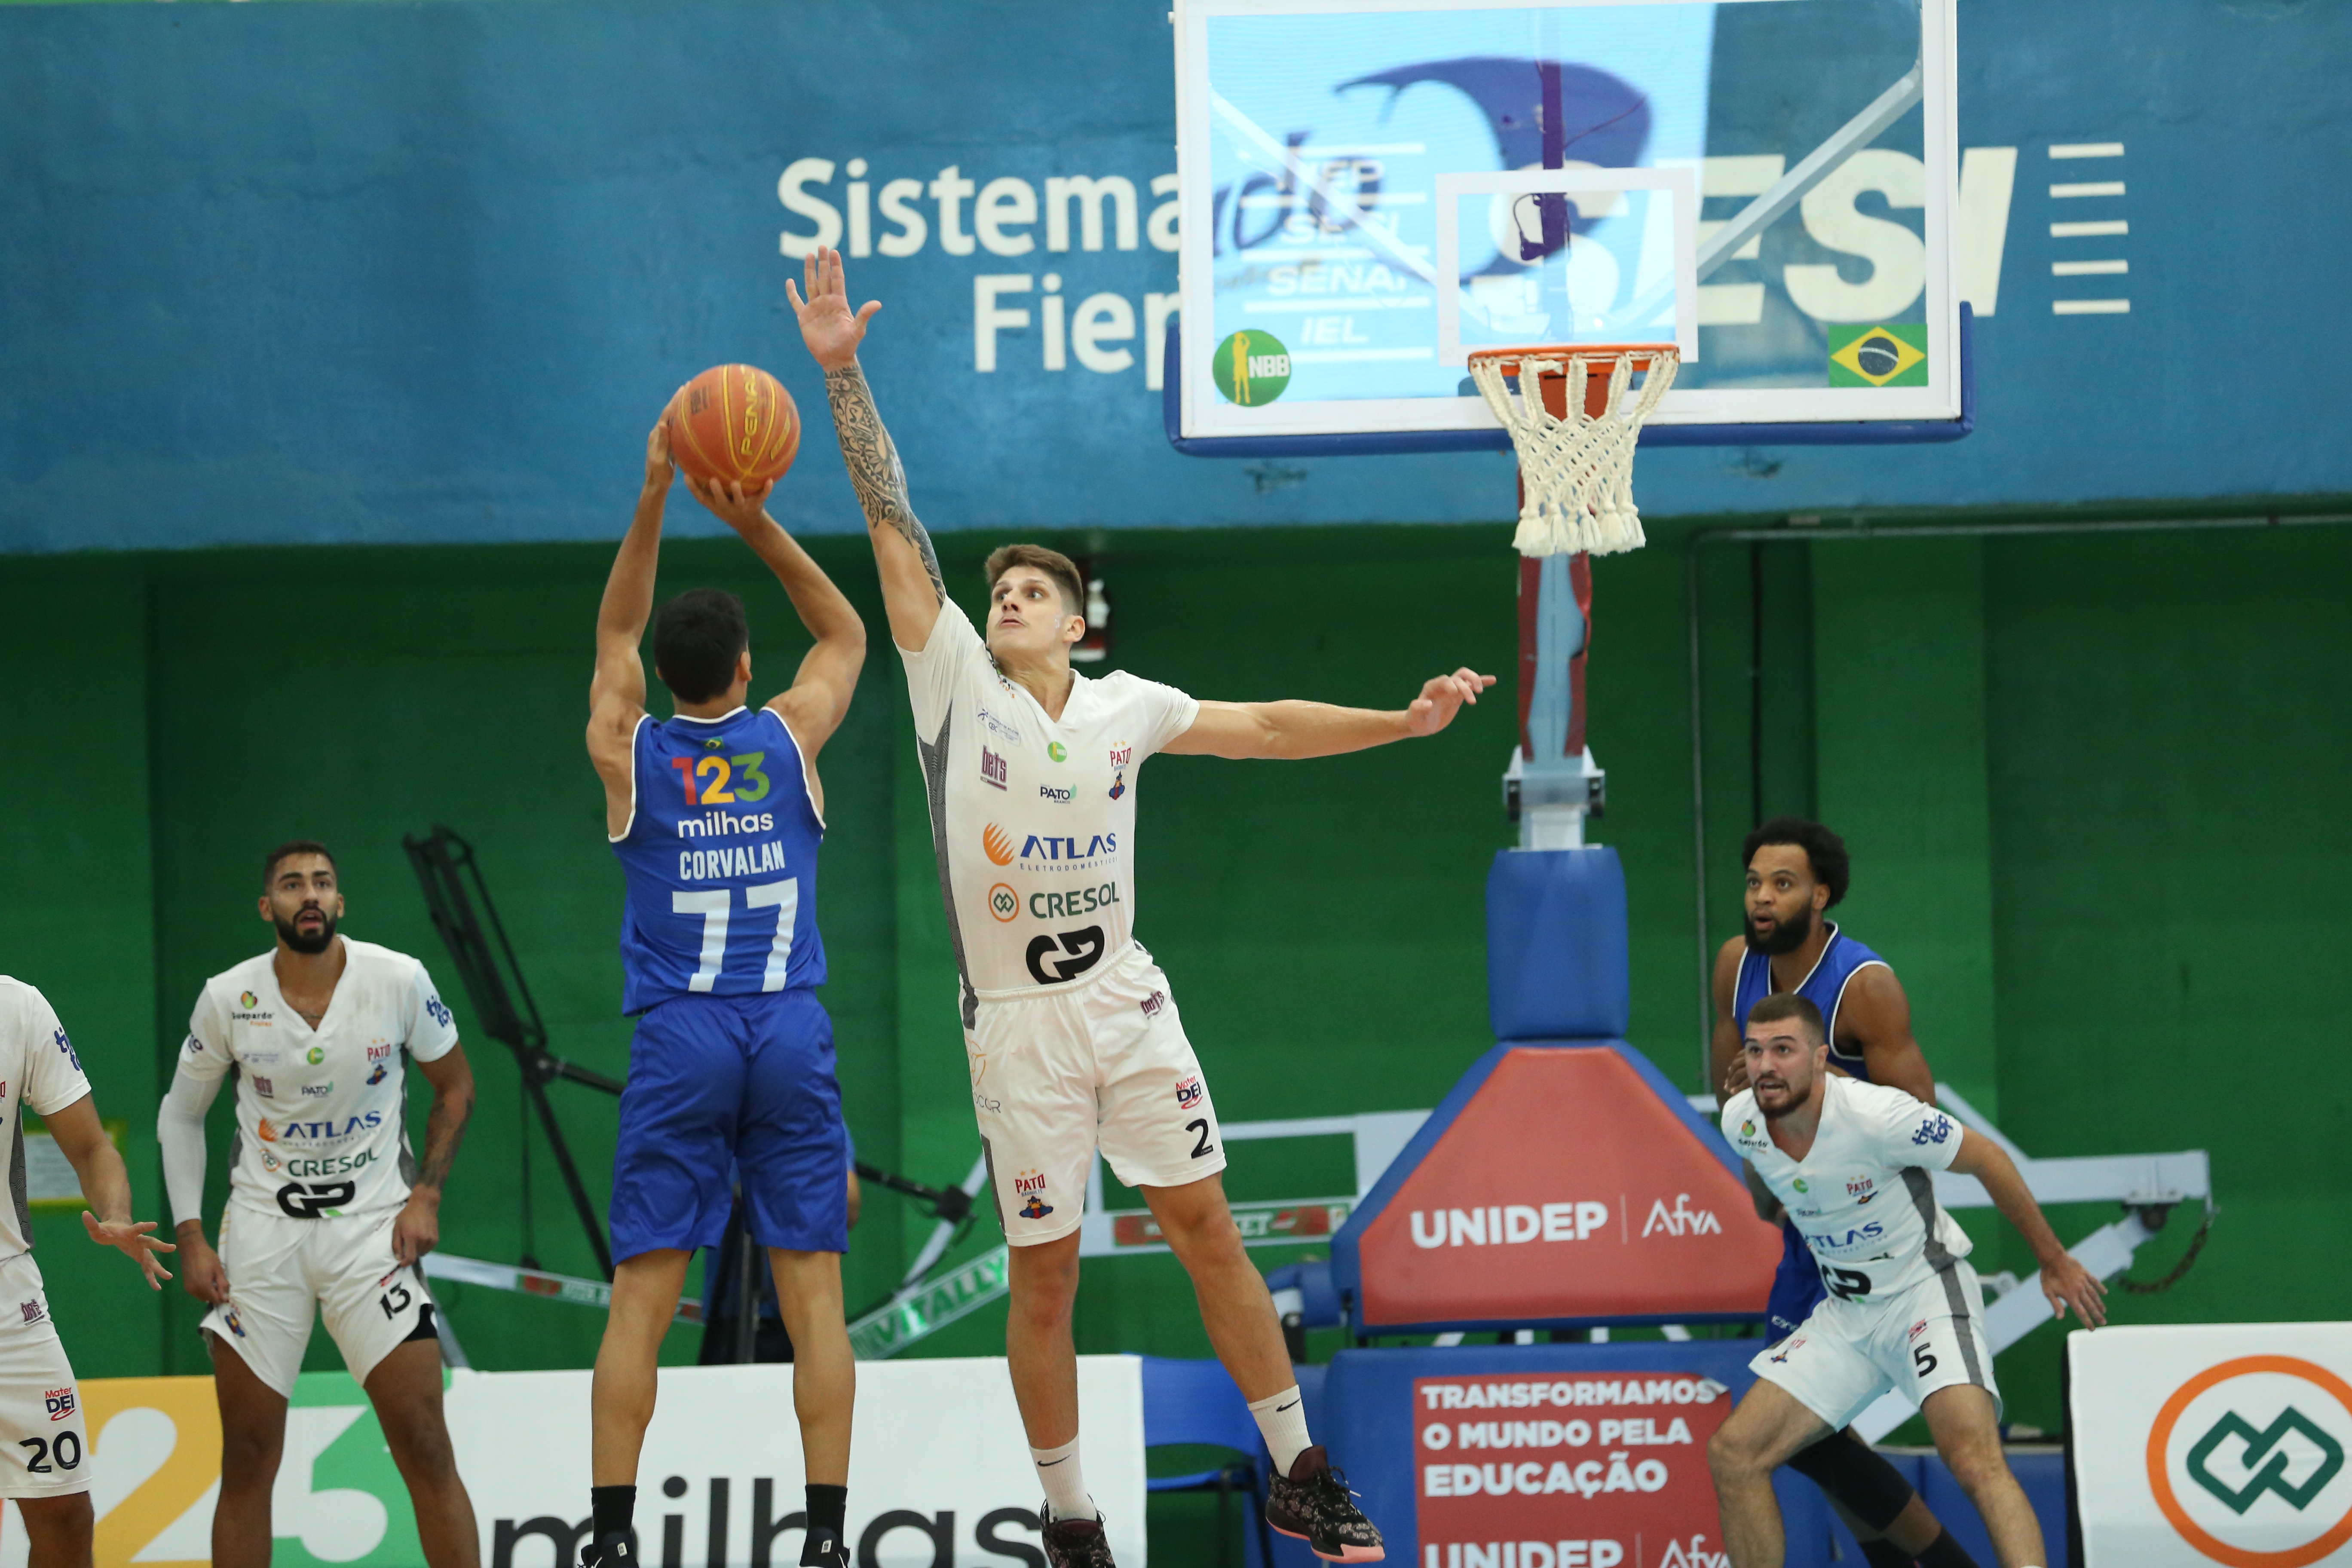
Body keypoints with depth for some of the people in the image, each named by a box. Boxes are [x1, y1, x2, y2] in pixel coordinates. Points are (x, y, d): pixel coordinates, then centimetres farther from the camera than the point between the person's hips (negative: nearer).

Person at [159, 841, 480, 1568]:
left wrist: (427, 1195, -3)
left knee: (425, 1448, -8)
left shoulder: (398, 981, -8)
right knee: (247, 1461, 3)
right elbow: (180, 1115, 9)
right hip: (262, 1228, 1)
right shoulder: (228, 998, -5)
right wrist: (190, 1237, 1)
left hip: (373, 1226, -1)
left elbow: (455, 1086, 8)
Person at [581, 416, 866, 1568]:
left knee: (641, 1296, -1)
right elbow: (844, 634, 22)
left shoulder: (628, 754, 4)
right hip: (790, 1036, 0)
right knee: (813, 1290, 0)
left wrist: (656, 498, 15)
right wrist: (759, 526, 11)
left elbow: (615, 631, 21)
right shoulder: (790, 740, 4)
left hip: (677, 1040, 0)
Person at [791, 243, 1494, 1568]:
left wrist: (1402, 721, 9)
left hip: (1126, 1003, 2)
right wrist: (841, 374, -14)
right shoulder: (957, 683, -3)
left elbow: (1261, 728, 16)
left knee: (1207, 1229, 2)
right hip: (1017, 1020, -2)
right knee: (1045, 1277, 1)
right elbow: (898, 528, -8)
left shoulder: (1125, 709, 6)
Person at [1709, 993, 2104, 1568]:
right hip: (1845, 1314, 6)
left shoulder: (1875, 1115, -24)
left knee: (1975, 1461, -28)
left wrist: (2054, 1262, -2)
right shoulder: (1739, 1122, -8)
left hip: (1926, 1290, -6)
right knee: (1732, 1455, -3)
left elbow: (1988, 1160, -10)